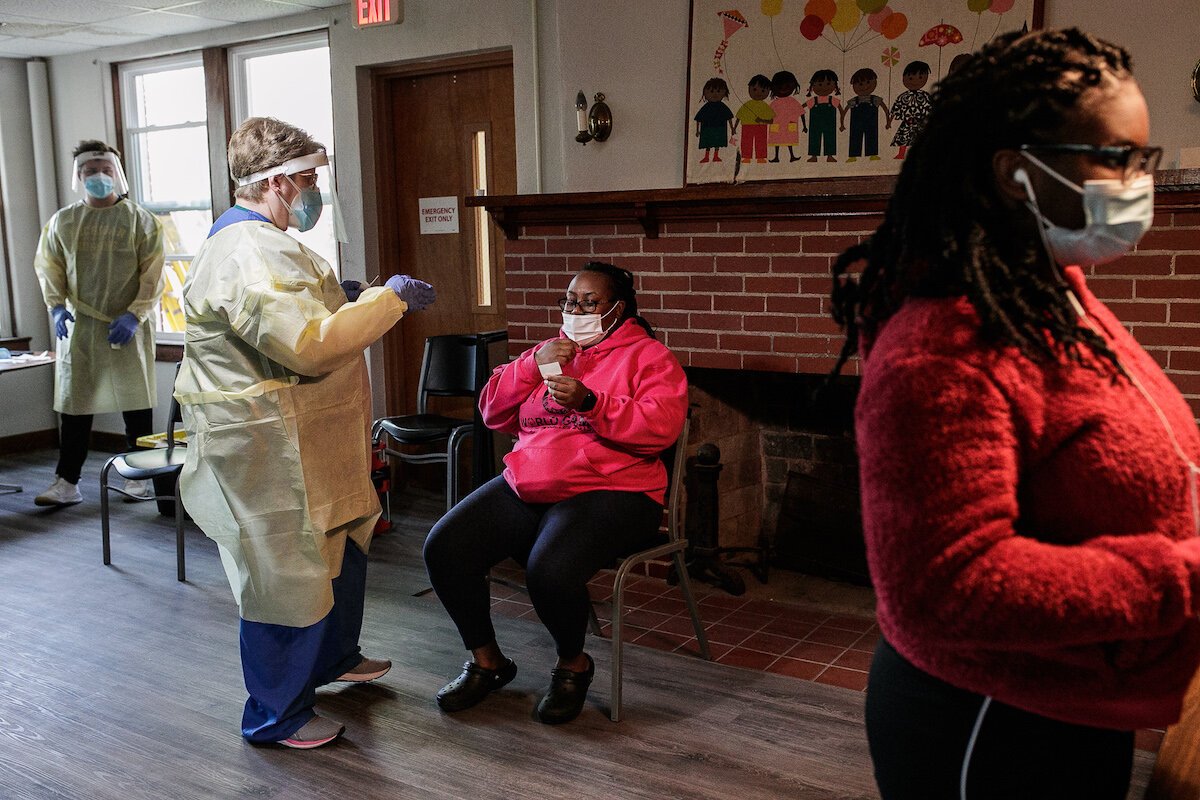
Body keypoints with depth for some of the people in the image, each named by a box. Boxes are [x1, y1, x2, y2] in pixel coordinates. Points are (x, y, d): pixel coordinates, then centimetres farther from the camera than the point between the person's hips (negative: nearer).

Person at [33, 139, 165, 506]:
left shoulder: (141, 220, -1)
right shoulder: (63, 221, 7)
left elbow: (153, 276, -5)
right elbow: (48, 266, 13)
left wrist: (134, 314, -15)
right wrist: (56, 305, -3)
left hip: (128, 327, -2)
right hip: (79, 326, 2)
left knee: (136, 403, 4)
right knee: (74, 405, 3)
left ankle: (139, 477, 15)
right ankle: (66, 482, 8)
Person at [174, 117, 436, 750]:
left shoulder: (249, 240, 14)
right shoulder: (254, 252, -23)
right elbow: (309, 345, -33)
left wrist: (351, 299, 14)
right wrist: (388, 298, -24)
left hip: (294, 442, 11)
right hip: (268, 450, -11)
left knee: (340, 546, 24)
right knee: (288, 574, 2)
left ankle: (334, 657, 44)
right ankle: (277, 716, 19)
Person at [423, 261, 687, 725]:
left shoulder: (647, 356, 4)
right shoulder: (552, 353, 22)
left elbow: (661, 426, -13)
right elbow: (493, 413, 14)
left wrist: (590, 402, -22)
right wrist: (533, 364, 0)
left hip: (607, 491, -6)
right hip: (525, 486, 6)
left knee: (550, 570, -34)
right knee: (444, 548, -14)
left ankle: (573, 663, -1)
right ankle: (485, 659, 7)